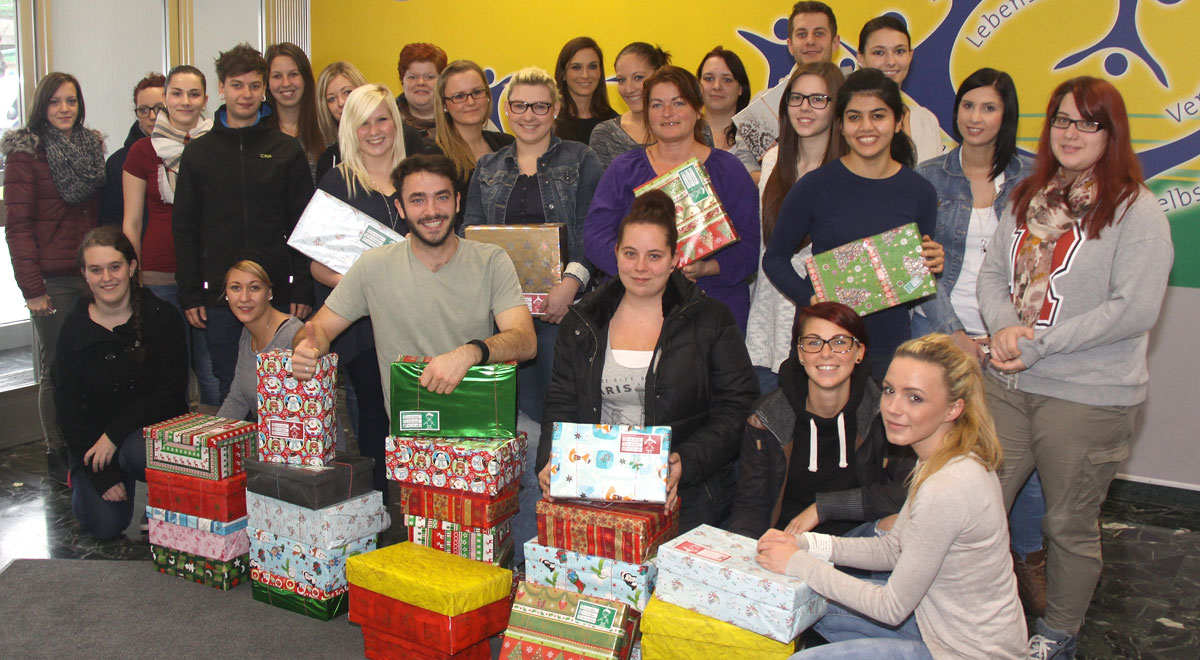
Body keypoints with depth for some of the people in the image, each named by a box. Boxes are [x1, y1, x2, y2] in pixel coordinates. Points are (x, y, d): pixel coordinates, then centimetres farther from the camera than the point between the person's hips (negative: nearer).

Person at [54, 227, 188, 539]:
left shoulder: (162, 318, -8)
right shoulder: (73, 328, -3)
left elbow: (170, 394, -10)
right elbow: (68, 409, -2)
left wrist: (115, 434, -20)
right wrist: (103, 476, -10)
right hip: (93, 438, 2)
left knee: (136, 452, -36)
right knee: (107, 524, -13)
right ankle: (81, 482, 22)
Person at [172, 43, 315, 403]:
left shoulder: (287, 150, 5)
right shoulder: (198, 152, 8)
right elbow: (185, 228, 7)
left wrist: (303, 290, -5)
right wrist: (190, 294, 0)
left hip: (278, 295, -1)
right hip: (219, 296, 1)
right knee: (230, 391, 8)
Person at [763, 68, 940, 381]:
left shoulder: (920, 192, 2)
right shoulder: (815, 187, -6)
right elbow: (775, 259, 1)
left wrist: (931, 266, -9)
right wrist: (811, 298, -14)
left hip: (888, 343, 2)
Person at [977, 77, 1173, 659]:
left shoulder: (1137, 212, -10)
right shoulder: (1028, 198, 9)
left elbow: (1134, 311, -17)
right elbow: (992, 272, 11)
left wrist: (1038, 344, -18)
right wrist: (1004, 326, -10)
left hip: (1088, 396, -5)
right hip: (1007, 383, 6)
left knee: (1069, 524, 10)